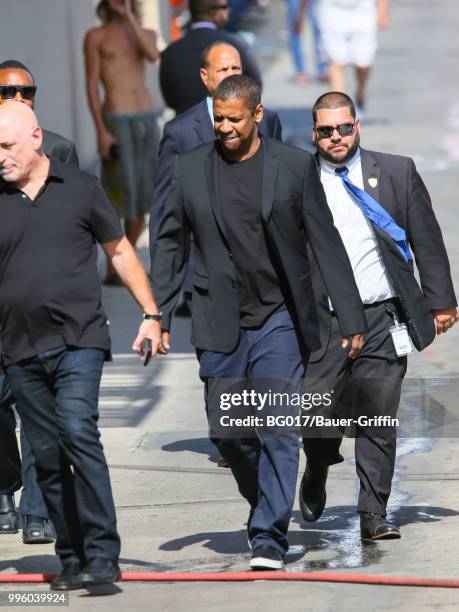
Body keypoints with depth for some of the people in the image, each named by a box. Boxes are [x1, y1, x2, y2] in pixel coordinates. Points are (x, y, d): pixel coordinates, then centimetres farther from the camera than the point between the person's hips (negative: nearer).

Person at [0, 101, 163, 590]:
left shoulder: (80, 188, 4)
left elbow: (119, 251, 13)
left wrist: (150, 313, 7)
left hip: (79, 340, -3)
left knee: (77, 431, -19)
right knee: (47, 456, 4)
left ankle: (103, 554, -17)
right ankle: (72, 559, 14)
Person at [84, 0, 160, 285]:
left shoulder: (146, 34, 12)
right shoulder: (95, 37, 0)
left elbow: (153, 56, -13)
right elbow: (92, 87, -4)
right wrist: (101, 133, -13)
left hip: (147, 122, 5)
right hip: (117, 123, -5)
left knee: (144, 198, 7)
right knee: (119, 199, -10)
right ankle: (111, 271, 0)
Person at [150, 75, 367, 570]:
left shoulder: (295, 167, -2)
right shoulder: (190, 168, 3)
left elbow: (326, 244, -1)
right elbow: (169, 245, 9)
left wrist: (351, 319, -3)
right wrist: (158, 316, 2)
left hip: (279, 320, -2)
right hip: (219, 325, 2)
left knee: (278, 431, -8)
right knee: (225, 432, 6)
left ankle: (270, 539, -6)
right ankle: (268, 505, 31)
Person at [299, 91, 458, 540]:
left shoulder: (397, 172, 5)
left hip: (382, 321, 0)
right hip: (322, 323, 0)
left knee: (377, 420, -2)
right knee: (320, 418, 3)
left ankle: (373, 515, 4)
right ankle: (316, 476, 35)